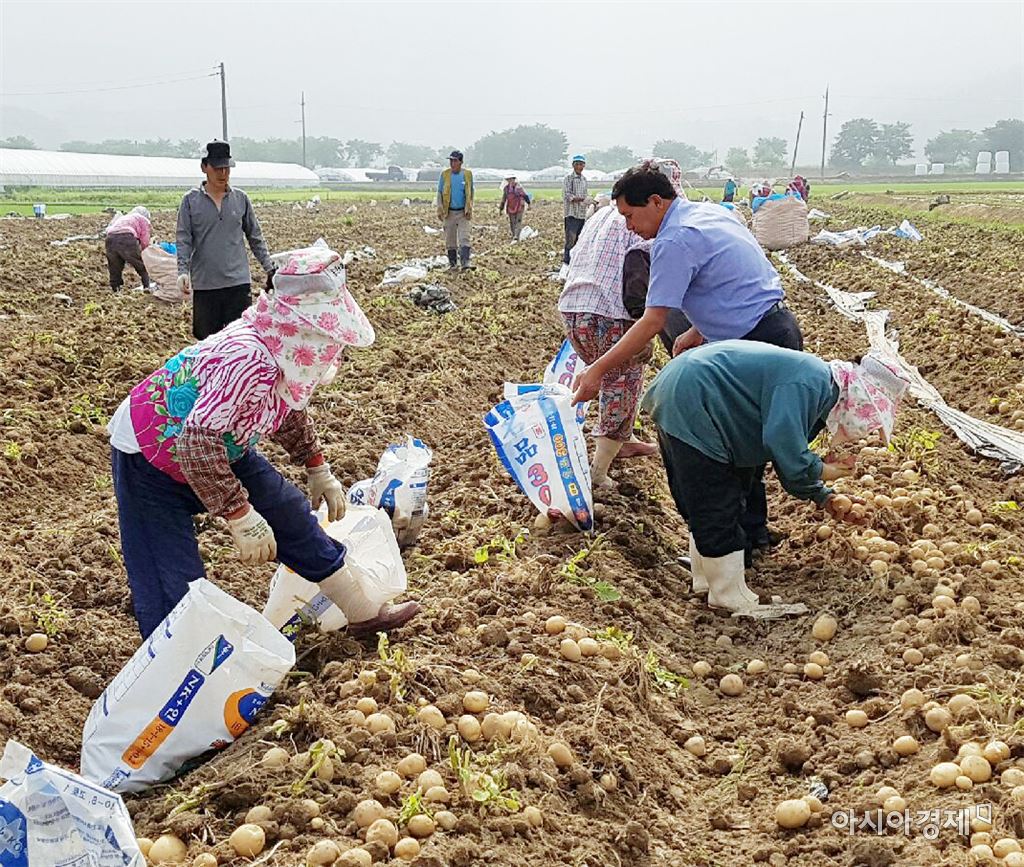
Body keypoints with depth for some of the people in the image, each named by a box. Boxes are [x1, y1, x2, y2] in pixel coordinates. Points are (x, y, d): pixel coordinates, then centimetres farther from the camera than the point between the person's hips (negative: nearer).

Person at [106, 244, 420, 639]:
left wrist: (319, 472, 18)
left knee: (293, 518, 13)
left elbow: (289, 411, 11)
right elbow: (198, 443, -41)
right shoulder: (249, 360, -39)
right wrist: (241, 517, -35)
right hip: (150, 458, -8)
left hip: (219, 448, 9)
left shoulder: (289, 351, -10)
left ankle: (363, 614, 28)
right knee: (172, 591, -10)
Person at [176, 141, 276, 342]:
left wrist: (270, 268, 8)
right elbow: (183, 240, 0)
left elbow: (255, 238, 14)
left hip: (239, 282, 1)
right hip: (204, 285, -1)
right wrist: (183, 271, -14)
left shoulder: (241, 199, 8)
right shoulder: (191, 200, 3)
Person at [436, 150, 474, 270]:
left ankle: (465, 263, -15)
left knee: (464, 238, -11)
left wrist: (469, 209, -1)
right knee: (450, 240, 7)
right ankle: (452, 263, 17)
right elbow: (439, 193, 5)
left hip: (463, 212, -1)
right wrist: (440, 210, -2)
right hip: (449, 212, 1)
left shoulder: (468, 174, 1)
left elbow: (471, 193, 7)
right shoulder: (444, 174, 1)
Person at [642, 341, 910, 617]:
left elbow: (788, 454, 16)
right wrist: (821, 471, -11)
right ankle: (732, 598, 9)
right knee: (718, 511, -3)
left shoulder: (820, 385, 10)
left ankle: (707, 579, 37)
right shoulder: (808, 384, -22)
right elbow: (783, 447, -29)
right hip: (688, 403, -11)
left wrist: (825, 498, 8)